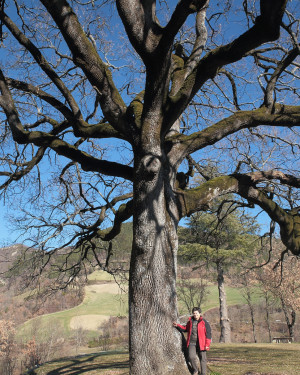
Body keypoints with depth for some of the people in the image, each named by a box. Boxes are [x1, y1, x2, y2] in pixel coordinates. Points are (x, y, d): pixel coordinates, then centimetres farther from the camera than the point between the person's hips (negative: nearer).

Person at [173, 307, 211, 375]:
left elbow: (208, 334, -4)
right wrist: (177, 325, 8)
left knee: (202, 359, 5)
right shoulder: (190, 321, 9)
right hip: (191, 343, 2)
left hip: (201, 344, -2)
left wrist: (207, 344, -9)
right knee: (191, 357, -12)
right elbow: (185, 328, 23)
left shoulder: (204, 322, -5)